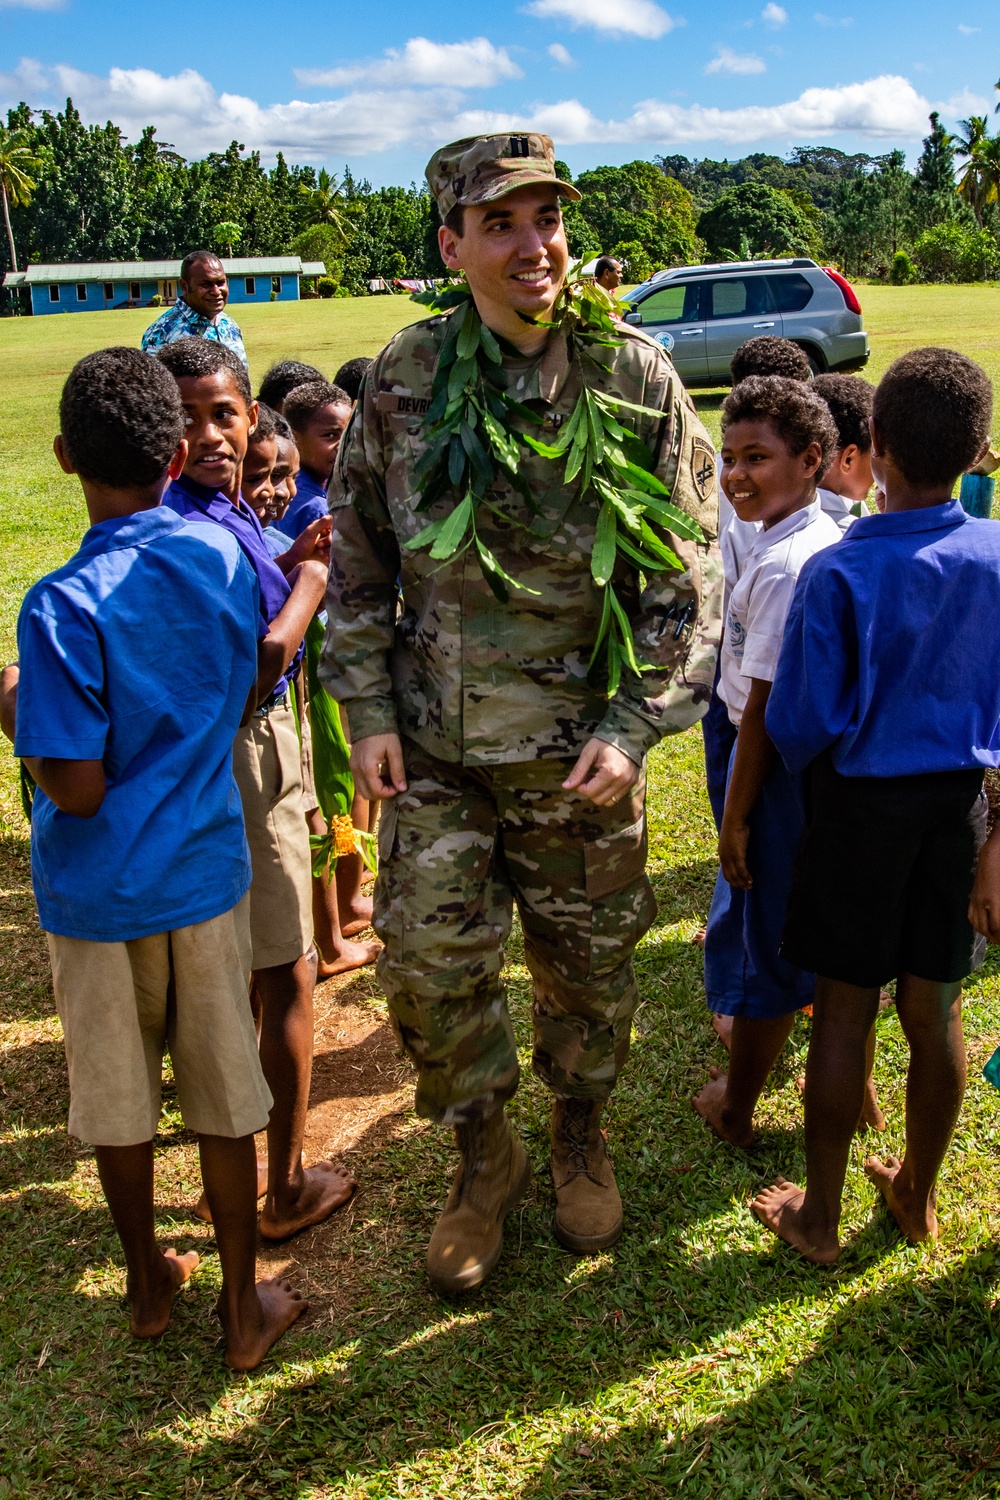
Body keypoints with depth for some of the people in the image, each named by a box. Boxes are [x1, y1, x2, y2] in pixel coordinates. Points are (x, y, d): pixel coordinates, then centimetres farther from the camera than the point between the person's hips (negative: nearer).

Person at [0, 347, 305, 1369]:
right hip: (206, 871, 3)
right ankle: (243, 1308, 28)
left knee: (117, 1098, 18)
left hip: (99, 891, -3)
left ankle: (148, 1285, 38)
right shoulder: (227, 559, -6)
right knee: (224, 1100, 14)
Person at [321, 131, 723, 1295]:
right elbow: (357, 558, 5)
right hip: (435, 749, 1)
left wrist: (636, 722, -11)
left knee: (588, 968, 14)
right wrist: (367, 710, -2)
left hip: (580, 755, -1)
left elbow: (688, 575, -4)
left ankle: (580, 1140, 43)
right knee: (429, 968, 5)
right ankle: (482, 1157, 33)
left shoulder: (637, 381, -8)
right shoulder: (400, 383, -3)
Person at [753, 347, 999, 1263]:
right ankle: (918, 1195, 35)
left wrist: (812, 776, 5)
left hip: (863, 807, -4)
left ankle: (819, 1218, 23)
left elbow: (800, 723, -13)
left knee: (844, 1013, 8)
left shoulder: (838, 575, -18)